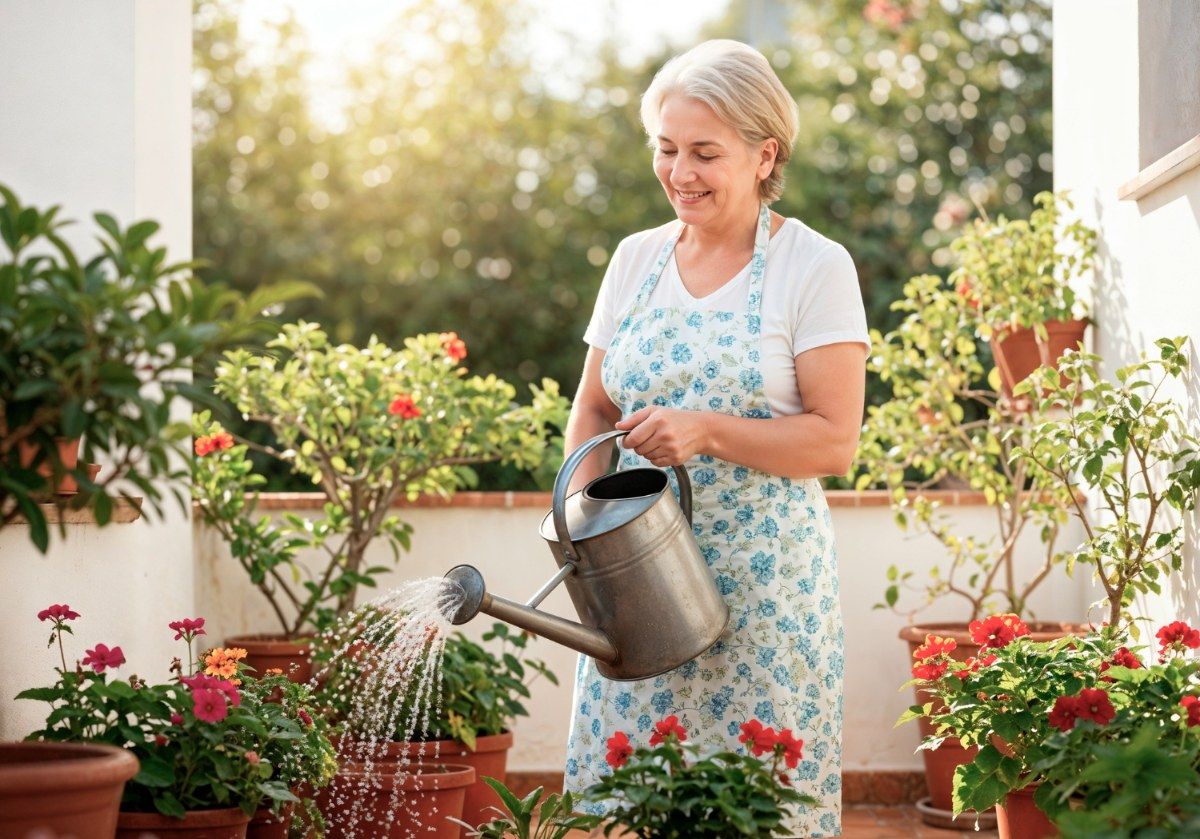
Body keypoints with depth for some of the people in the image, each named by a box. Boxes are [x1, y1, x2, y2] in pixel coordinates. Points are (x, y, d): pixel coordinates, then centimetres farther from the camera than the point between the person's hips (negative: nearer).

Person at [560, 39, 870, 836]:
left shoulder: (816, 267, -4)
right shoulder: (637, 259, 11)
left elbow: (835, 441, -9)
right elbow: (594, 411, 16)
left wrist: (706, 430, -20)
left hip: (765, 584, -4)